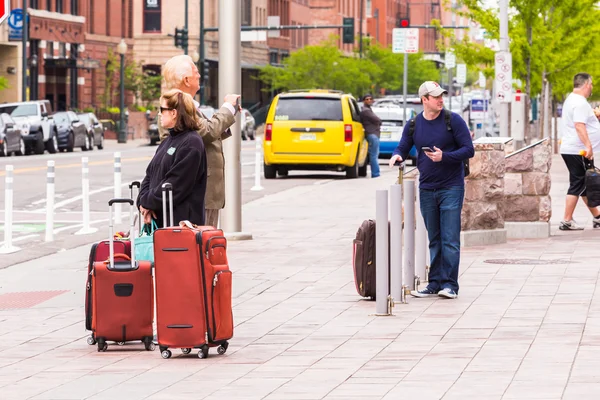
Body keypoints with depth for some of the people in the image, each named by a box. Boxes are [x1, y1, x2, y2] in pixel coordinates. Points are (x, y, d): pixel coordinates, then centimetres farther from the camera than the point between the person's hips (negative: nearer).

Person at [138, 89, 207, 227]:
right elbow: (150, 174, 17)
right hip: (158, 218, 8)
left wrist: (149, 202, -11)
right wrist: (143, 200, -1)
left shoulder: (191, 143, -10)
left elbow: (176, 184, -17)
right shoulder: (167, 142, 19)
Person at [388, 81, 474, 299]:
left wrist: (444, 156, -21)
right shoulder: (414, 124, 5)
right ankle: (435, 283, 13)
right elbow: (403, 147, 11)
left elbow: (468, 150, -7)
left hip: (451, 187, -4)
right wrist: (397, 156, -12)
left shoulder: (453, 120, -6)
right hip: (426, 189, 4)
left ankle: (449, 284, -6)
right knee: (434, 240, 9)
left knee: (450, 239, -8)